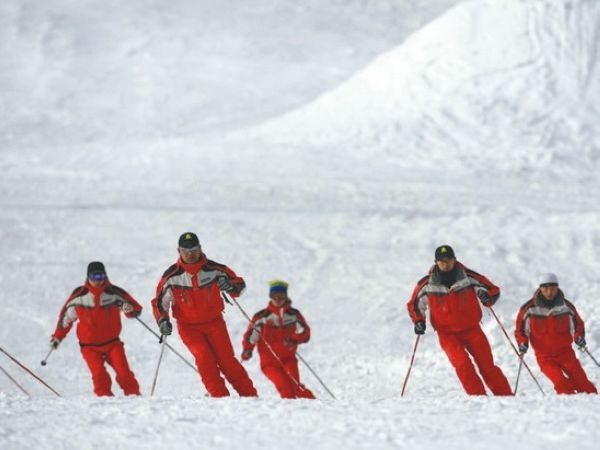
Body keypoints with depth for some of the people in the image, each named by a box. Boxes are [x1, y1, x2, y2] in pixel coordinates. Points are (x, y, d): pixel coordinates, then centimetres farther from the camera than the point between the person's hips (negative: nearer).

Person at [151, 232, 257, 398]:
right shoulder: (172, 276, -8)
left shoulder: (214, 269, -9)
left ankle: (250, 395, -4)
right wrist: (163, 320, -16)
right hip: (188, 326, 0)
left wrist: (231, 286, -23)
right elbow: (159, 302, 2)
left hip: (214, 322, 0)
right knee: (204, 356, -22)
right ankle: (219, 396, -20)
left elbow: (239, 284, 0)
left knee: (227, 360, -10)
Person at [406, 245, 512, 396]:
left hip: (471, 329, 0)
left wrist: (487, 297, -21)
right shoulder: (427, 284, -5)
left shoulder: (469, 277, -8)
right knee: (463, 365, -22)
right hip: (447, 333, 0)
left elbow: (493, 290, 1)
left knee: (488, 367, -4)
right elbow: (414, 304, 12)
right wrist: (418, 321, -5)